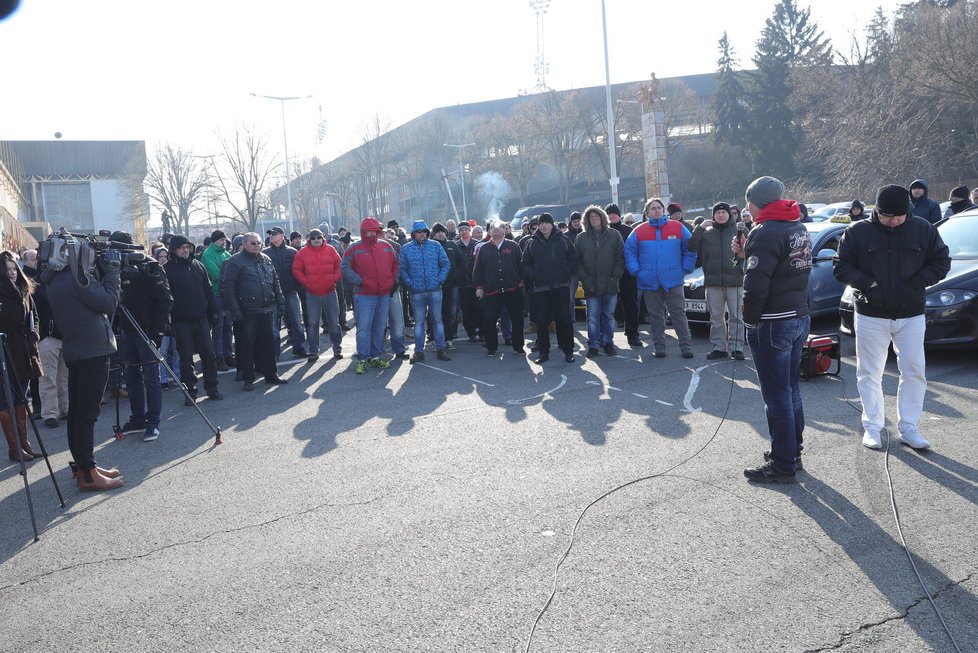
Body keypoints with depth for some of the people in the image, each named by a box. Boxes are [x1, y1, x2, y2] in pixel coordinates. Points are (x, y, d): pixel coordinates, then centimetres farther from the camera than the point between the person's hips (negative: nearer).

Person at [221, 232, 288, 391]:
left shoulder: (266, 260, 14)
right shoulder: (235, 262, -7)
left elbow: (275, 282, 20)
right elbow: (227, 286, -12)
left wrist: (280, 302, 14)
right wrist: (234, 309, -17)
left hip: (266, 310, 6)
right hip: (247, 312, -6)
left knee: (268, 342, 11)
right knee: (247, 344, 1)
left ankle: (271, 374, 21)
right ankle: (248, 379, 10)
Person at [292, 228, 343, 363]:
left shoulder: (331, 250, 3)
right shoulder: (303, 252, 0)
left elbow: (339, 266, 7)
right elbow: (296, 270, 1)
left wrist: (334, 280, -4)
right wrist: (306, 282, -7)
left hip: (330, 292, 1)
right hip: (312, 294, -1)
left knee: (334, 322, 7)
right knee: (313, 323, 3)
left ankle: (337, 348, 19)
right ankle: (313, 352, 9)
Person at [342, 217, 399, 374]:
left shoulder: (386, 246, 11)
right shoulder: (355, 249, -2)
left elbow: (396, 265, 21)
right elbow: (345, 268, -5)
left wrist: (393, 280, 9)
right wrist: (359, 281, -14)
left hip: (384, 295, 5)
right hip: (364, 295, -5)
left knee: (380, 327, 10)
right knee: (364, 327, -7)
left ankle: (375, 357, 21)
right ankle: (362, 360, -1)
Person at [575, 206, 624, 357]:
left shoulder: (614, 235, 5)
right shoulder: (581, 238, 7)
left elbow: (620, 257, 3)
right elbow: (577, 262, 4)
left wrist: (615, 277, -7)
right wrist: (585, 280, -6)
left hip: (610, 284, 0)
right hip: (591, 286, 0)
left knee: (609, 315, 8)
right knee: (593, 317, 0)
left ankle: (608, 342, 18)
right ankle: (593, 345, 6)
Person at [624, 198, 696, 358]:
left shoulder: (678, 227, 3)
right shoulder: (639, 231, 3)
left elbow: (690, 250, 7)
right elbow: (629, 253, 7)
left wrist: (685, 269, 0)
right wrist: (637, 271, -2)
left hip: (674, 280, -1)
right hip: (650, 283, 1)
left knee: (679, 314, 1)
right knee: (655, 316, 8)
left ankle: (686, 346, 5)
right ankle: (658, 346, 15)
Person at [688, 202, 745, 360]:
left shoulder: (738, 230, 3)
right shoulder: (707, 232, 10)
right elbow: (692, 247, -2)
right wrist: (700, 228, -8)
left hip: (735, 281, -2)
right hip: (713, 282, 2)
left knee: (736, 317, 3)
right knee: (716, 317, 7)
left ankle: (736, 348, 8)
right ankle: (719, 347, 14)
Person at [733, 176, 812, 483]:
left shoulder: (766, 232, -17)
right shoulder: (799, 228, 13)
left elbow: (756, 285, -22)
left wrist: (750, 319, -10)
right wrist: (746, 254, 9)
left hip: (773, 323, -10)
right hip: (799, 316, 10)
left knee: (777, 396, -2)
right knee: (791, 390, 18)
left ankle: (783, 464, 6)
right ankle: (792, 452, 29)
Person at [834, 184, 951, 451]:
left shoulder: (923, 230, -1)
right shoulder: (858, 232, -5)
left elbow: (941, 262, 3)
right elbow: (841, 266, -2)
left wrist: (916, 283, -13)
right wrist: (868, 284, -17)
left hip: (911, 315, 2)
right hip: (871, 316, -1)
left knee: (914, 372, 4)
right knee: (870, 374, 5)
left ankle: (908, 427, 17)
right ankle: (872, 427, 18)